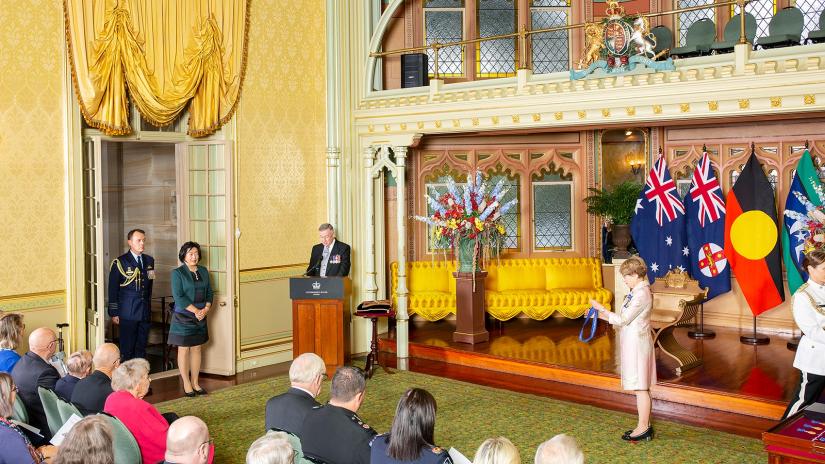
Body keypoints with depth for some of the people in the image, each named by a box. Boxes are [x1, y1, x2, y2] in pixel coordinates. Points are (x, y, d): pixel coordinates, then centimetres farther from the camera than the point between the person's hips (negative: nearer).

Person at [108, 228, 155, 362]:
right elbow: (113, 290, -4)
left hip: (145, 312, 5)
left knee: (141, 348, 9)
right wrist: (114, 313, -7)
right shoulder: (120, 262, -5)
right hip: (128, 313, -5)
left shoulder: (149, 261, 10)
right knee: (127, 349, 0)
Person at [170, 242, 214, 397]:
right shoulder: (177, 273, -8)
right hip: (183, 317, -5)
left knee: (197, 349, 10)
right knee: (184, 350, 1)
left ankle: (195, 383, 18)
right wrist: (196, 310, -17)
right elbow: (179, 297, -15)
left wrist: (206, 309, -8)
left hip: (200, 317, 5)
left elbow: (209, 293, 9)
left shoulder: (204, 271, 9)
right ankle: (186, 384, 10)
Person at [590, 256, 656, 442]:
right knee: (641, 387, 14)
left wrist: (601, 309, -12)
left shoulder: (641, 294, -19)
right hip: (634, 342, 10)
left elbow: (622, 320, -19)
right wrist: (602, 315, 9)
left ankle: (643, 428, 3)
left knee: (640, 387, -3)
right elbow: (625, 319, 14)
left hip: (637, 343, -10)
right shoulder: (638, 291, 12)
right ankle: (644, 426, 22)